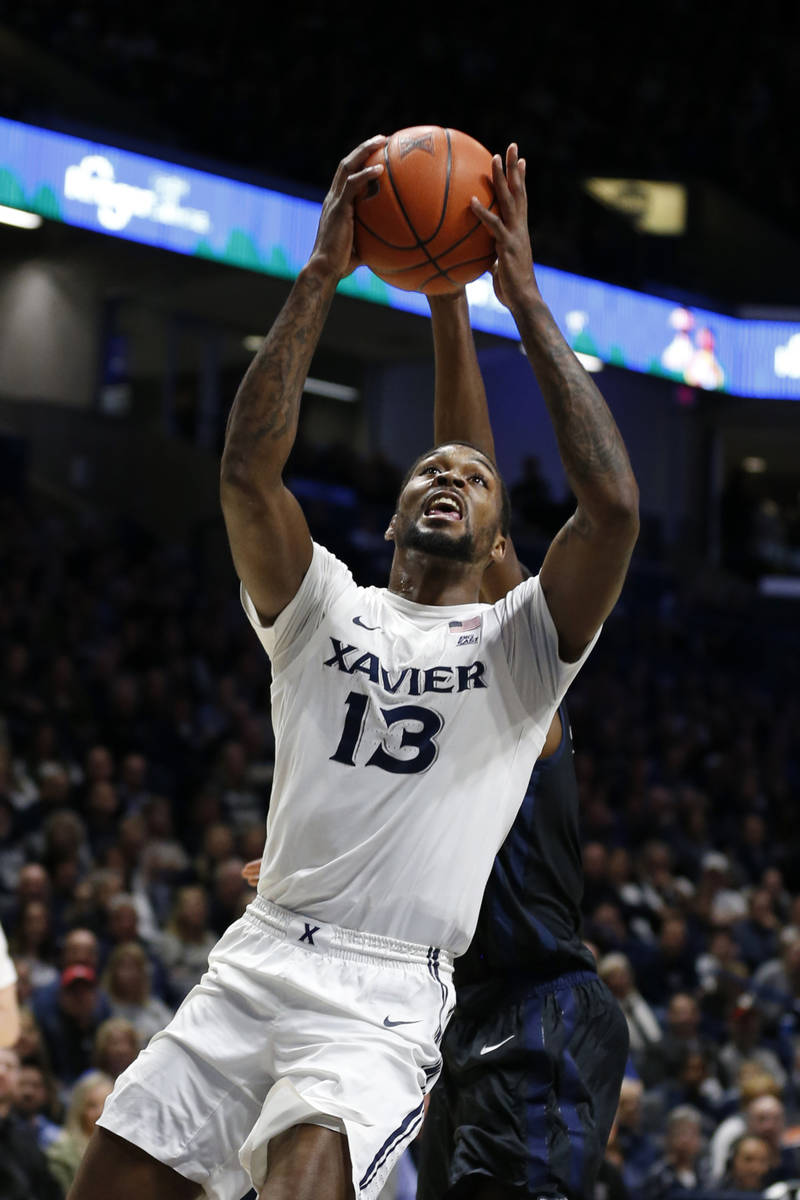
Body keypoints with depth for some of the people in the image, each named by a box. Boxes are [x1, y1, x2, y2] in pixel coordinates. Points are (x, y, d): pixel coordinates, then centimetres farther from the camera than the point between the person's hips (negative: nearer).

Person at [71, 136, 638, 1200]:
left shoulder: (520, 642, 10)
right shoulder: (324, 608, 16)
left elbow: (614, 507, -8)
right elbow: (249, 467, -1)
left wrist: (526, 298, -6)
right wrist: (321, 275, -5)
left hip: (388, 1002, -3)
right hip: (257, 962, 3)